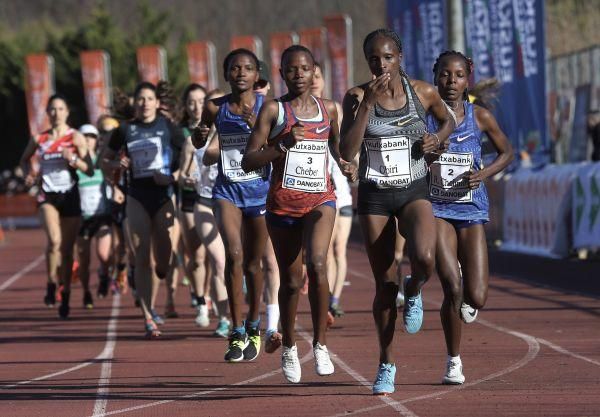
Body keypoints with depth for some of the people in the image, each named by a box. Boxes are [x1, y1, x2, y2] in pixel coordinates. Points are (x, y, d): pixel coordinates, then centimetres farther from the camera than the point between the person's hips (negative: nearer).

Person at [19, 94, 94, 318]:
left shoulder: (76, 137, 0)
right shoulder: (39, 139, 7)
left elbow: (90, 171, -3)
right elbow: (24, 160, 25)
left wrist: (73, 159, -20)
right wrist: (29, 173, 5)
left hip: (70, 196, 0)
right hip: (48, 195, 0)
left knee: (67, 249, 4)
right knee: (55, 240, -24)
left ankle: (65, 296, 17)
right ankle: (52, 284, -5)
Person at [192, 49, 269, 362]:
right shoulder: (216, 108, 0)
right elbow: (199, 143, 16)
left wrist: (258, 126, -24)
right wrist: (200, 134, -7)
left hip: (260, 189, 0)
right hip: (228, 190, 0)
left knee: (253, 264, 9)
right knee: (234, 254, -18)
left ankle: (253, 327, 32)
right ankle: (238, 334, -16)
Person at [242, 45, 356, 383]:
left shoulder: (328, 109, 6)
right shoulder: (273, 110, -3)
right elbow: (248, 162, -8)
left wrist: (344, 163, 7)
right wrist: (284, 144, -21)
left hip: (320, 199, 1)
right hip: (283, 201, -1)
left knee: (317, 263, -24)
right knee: (291, 280, 8)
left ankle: (320, 343, -13)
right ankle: (289, 347, 31)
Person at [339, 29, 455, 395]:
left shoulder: (423, 93, -3)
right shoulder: (357, 97, -6)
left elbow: (448, 120, 18)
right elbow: (347, 152, -17)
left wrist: (437, 140, -4)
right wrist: (367, 104, -23)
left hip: (414, 192, 0)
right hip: (374, 196, 0)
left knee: (424, 258, -29)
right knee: (385, 283, 3)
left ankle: (413, 293, 8)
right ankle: (387, 365, 18)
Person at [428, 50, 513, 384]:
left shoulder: (481, 116, 0)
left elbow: (507, 152, 12)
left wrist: (484, 174, -5)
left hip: (471, 210, 1)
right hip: (436, 209, -1)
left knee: (476, 298, -7)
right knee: (452, 287, -16)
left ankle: (467, 300, 33)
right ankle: (454, 361, 2)